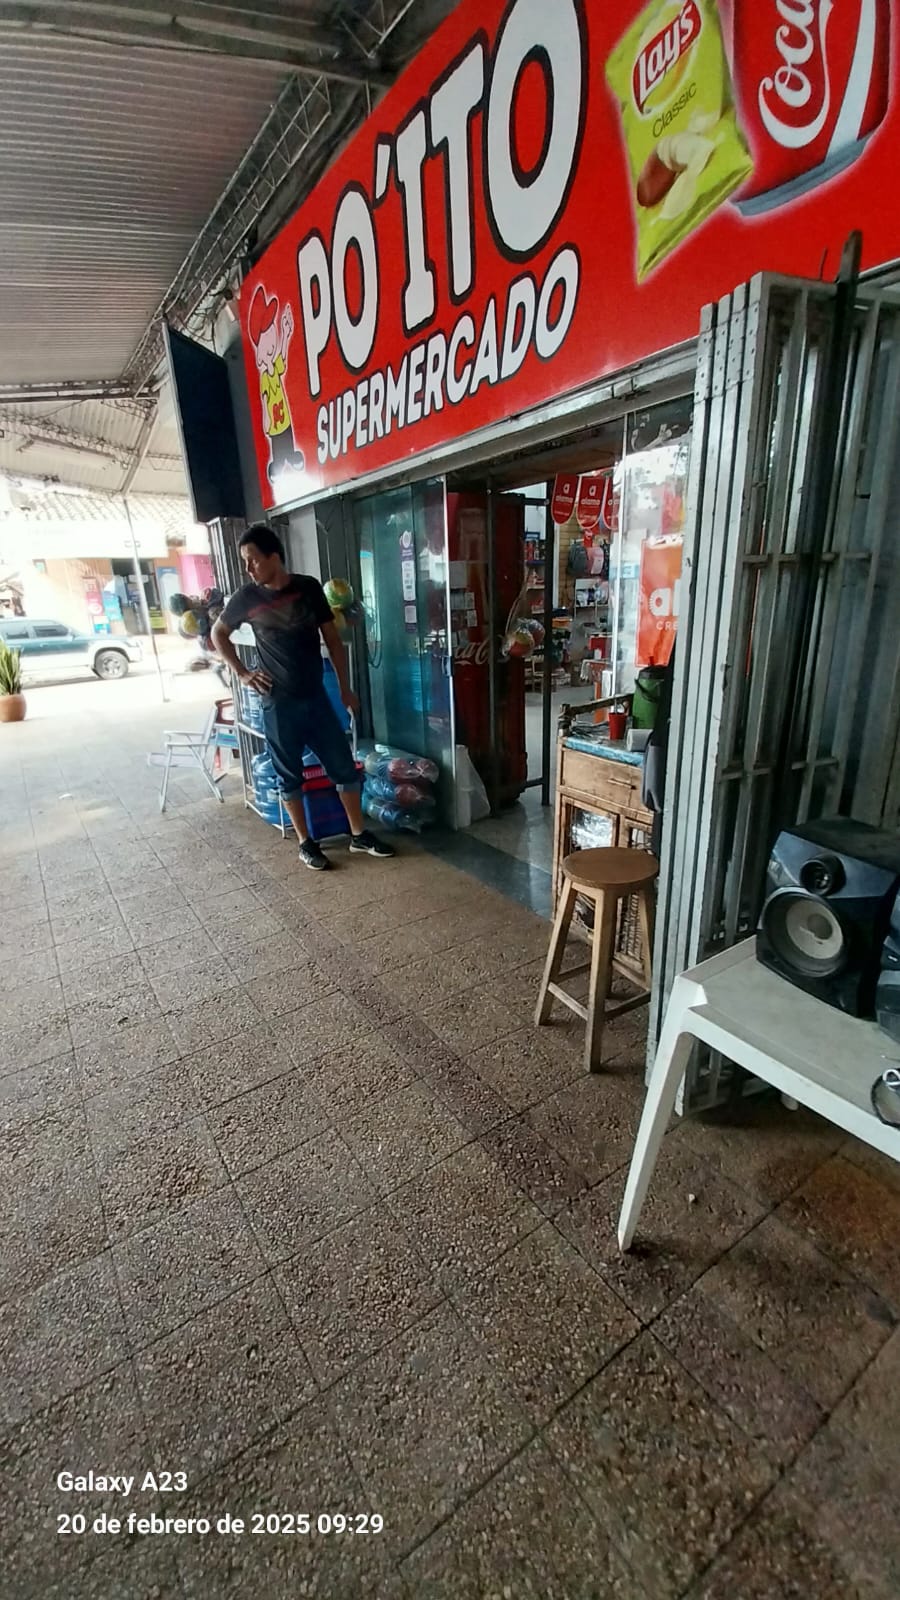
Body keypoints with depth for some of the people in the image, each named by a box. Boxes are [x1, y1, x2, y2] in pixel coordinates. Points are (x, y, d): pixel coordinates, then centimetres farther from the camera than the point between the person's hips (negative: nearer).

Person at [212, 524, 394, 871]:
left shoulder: (309, 588, -1)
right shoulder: (246, 597, -3)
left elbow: (332, 638, 6)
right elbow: (218, 633, 13)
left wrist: (345, 688, 6)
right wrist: (241, 672, 2)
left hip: (316, 697, 2)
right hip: (279, 704, -2)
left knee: (344, 766, 5)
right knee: (291, 776, 7)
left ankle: (359, 835, 19)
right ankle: (305, 843, 22)